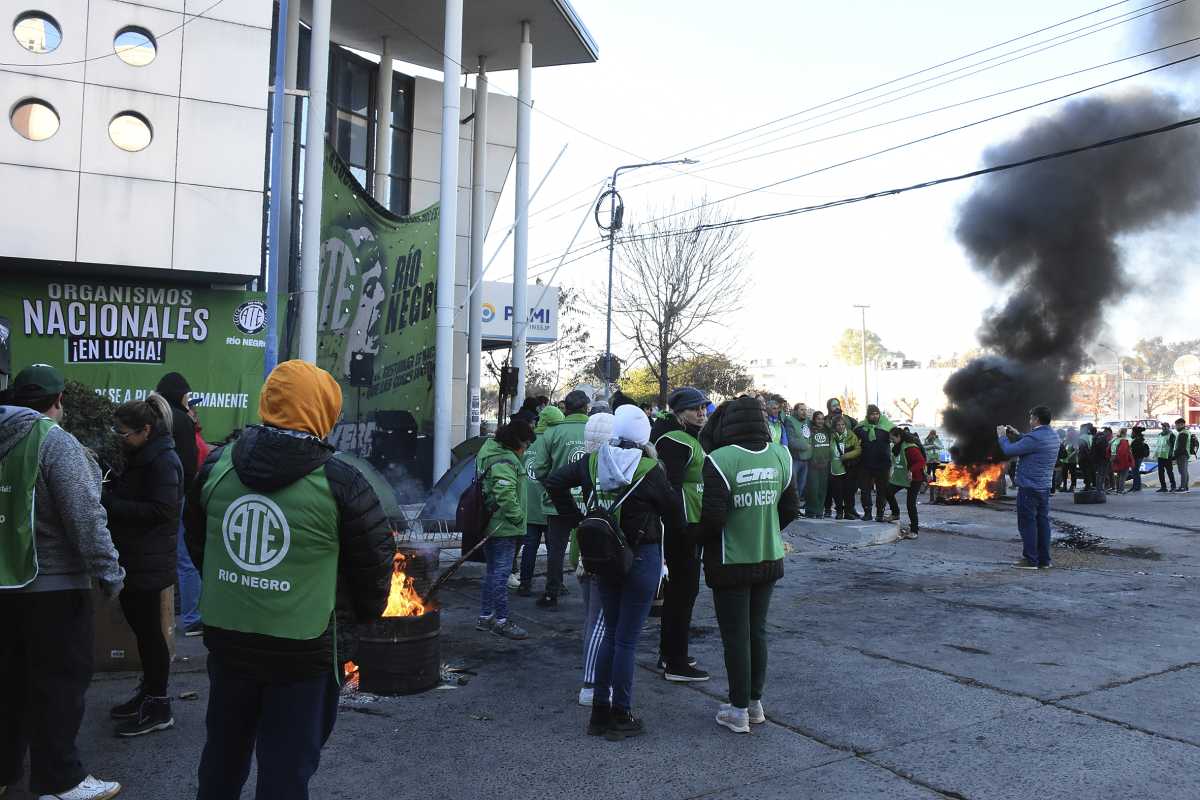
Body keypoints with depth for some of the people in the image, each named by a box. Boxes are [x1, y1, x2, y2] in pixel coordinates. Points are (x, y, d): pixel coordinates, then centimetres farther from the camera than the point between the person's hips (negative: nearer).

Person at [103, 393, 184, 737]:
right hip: (133, 559, 9)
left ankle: (158, 707, 10)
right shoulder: (142, 457, 12)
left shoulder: (163, 461, -17)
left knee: (149, 630, -1)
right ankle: (148, 693, 30)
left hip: (148, 563, -9)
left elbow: (159, 511, -24)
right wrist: (108, 493, 2)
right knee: (141, 628, 17)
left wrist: (108, 502, -21)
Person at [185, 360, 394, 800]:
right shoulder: (338, 481, -16)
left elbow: (195, 540, 13)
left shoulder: (216, 465, -1)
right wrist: (366, 611, 14)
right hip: (301, 648, -5)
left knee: (223, 751, 25)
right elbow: (375, 559, -5)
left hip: (226, 636, 5)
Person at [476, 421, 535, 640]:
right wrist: (517, 517, -18)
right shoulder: (505, 461, -19)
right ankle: (501, 621, 4)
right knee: (501, 572, -3)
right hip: (503, 528, -10)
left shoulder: (490, 450, 14)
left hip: (489, 526, 10)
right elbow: (506, 495, -28)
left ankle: (485, 617, 27)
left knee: (493, 571, 18)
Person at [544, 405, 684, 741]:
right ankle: (621, 717, 14)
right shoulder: (650, 471, -16)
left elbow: (554, 481, 2)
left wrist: (575, 520, 4)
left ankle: (600, 711, 23)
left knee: (610, 634, 18)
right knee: (627, 639, 4)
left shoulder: (592, 462, -2)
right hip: (642, 558, -5)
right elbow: (674, 515, -8)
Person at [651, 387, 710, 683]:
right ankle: (676, 664, 3)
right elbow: (671, 487, -23)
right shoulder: (676, 441, -16)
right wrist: (678, 527, -27)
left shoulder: (690, 439, 17)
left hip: (689, 525, 11)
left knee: (677, 589, 18)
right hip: (682, 526, -11)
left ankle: (668, 653, 30)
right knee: (684, 590, -5)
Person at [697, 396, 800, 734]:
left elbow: (713, 516, -22)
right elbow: (791, 508, 4)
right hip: (770, 558, 5)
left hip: (731, 563, -5)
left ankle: (739, 709, 16)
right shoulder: (780, 456, -2)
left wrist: (702, 539, -2)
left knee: (735, 636, 6)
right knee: (758, 631, 18)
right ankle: (755, 702, 29)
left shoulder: (720, 460, -20)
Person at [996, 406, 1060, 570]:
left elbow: (1009, 451, -17)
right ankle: (1044, 559, 15)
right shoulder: (1053, 435, 9)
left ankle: (1030, 560, 0)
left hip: (1029, 488, -9)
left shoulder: (1035, 437, -20)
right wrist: (1017, 435, 24)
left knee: (1027, 523, -2)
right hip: (1045, 487, 9)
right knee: (1042, 522, 11)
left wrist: (1002, 436, -1)